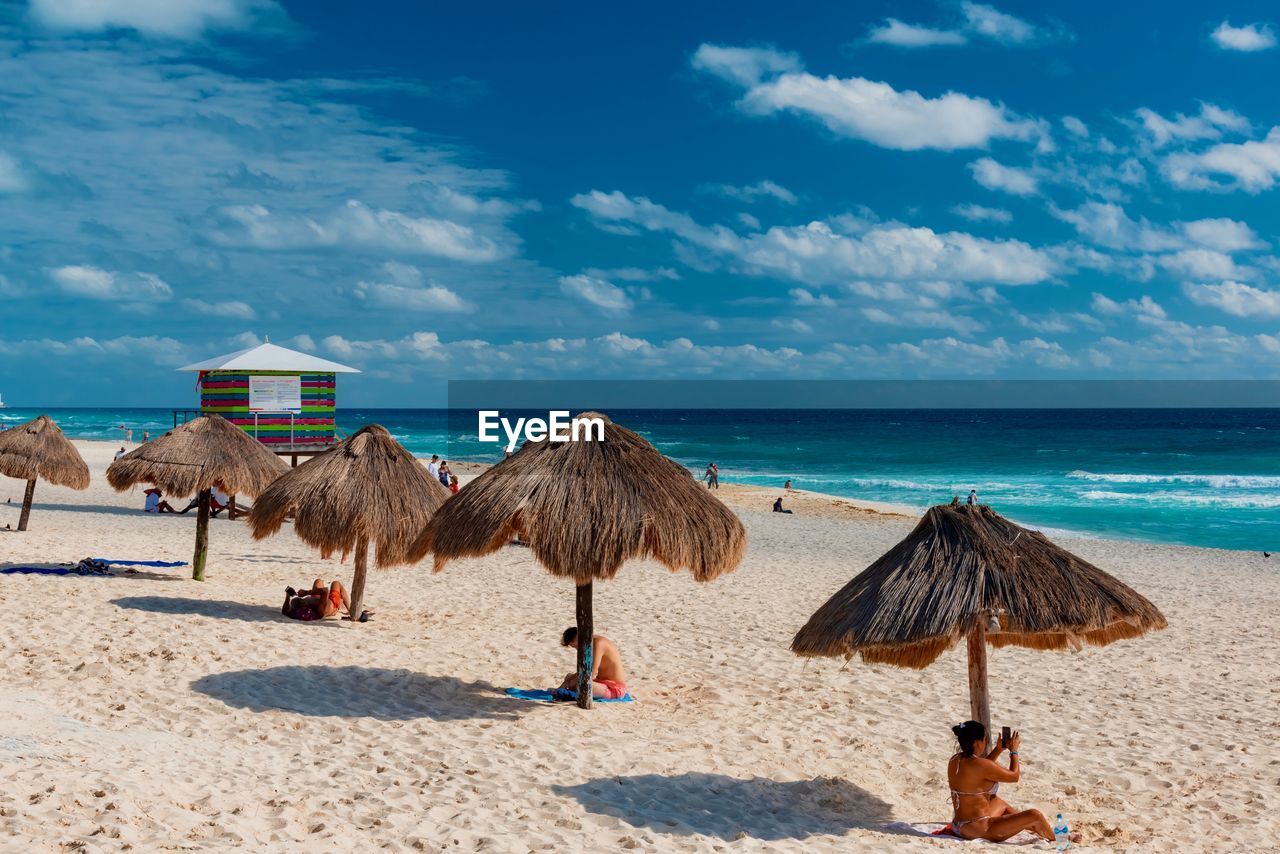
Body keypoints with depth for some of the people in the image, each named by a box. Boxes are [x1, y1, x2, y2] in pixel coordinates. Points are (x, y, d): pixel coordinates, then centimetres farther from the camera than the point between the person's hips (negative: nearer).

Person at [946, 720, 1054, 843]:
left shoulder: (954, 760, 3)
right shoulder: (979, 764, -23)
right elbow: (1014, 776, -7)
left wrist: (998, 749, 22)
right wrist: (1014, 751, 7)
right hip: (979, 831, -10)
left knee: (1001, 804, 36)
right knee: (1035, 816, -6)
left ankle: (1044, 834, 51)